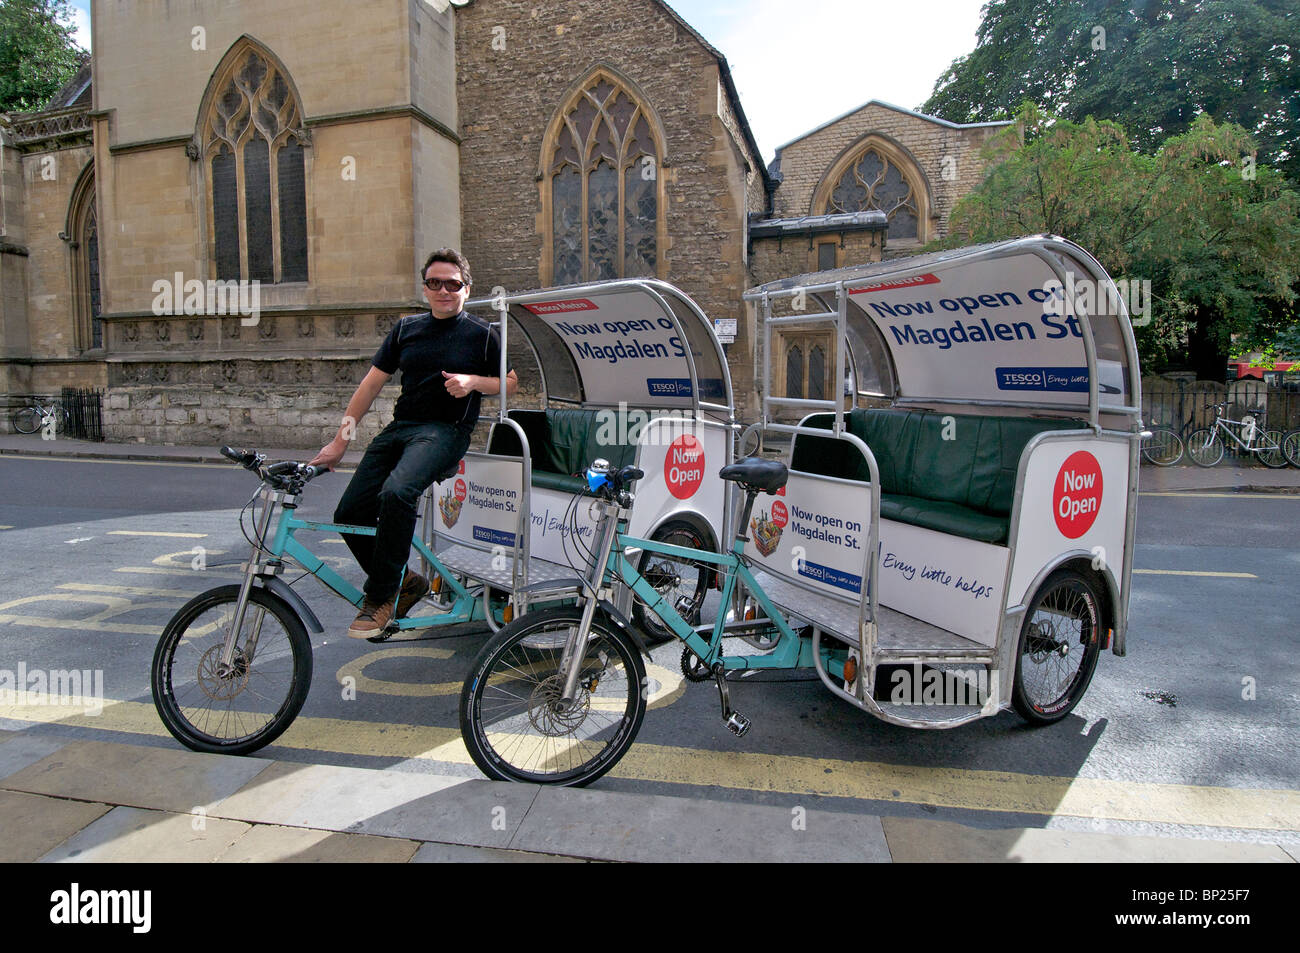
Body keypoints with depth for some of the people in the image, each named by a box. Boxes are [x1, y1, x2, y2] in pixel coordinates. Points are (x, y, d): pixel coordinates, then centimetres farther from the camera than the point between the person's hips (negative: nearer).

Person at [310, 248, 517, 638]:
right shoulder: (406, 328, 15)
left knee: (397, 492, -33)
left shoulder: (481, 334, 4)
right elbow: (372, 383, 15)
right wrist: (340, 440, 13)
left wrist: (474, 381, -12)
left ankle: (380, 599, -18)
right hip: (399, 428, 6)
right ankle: (405, 582, 15)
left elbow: (511, 383, 8)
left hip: (445, 431, -6)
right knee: (349, 515, -5)